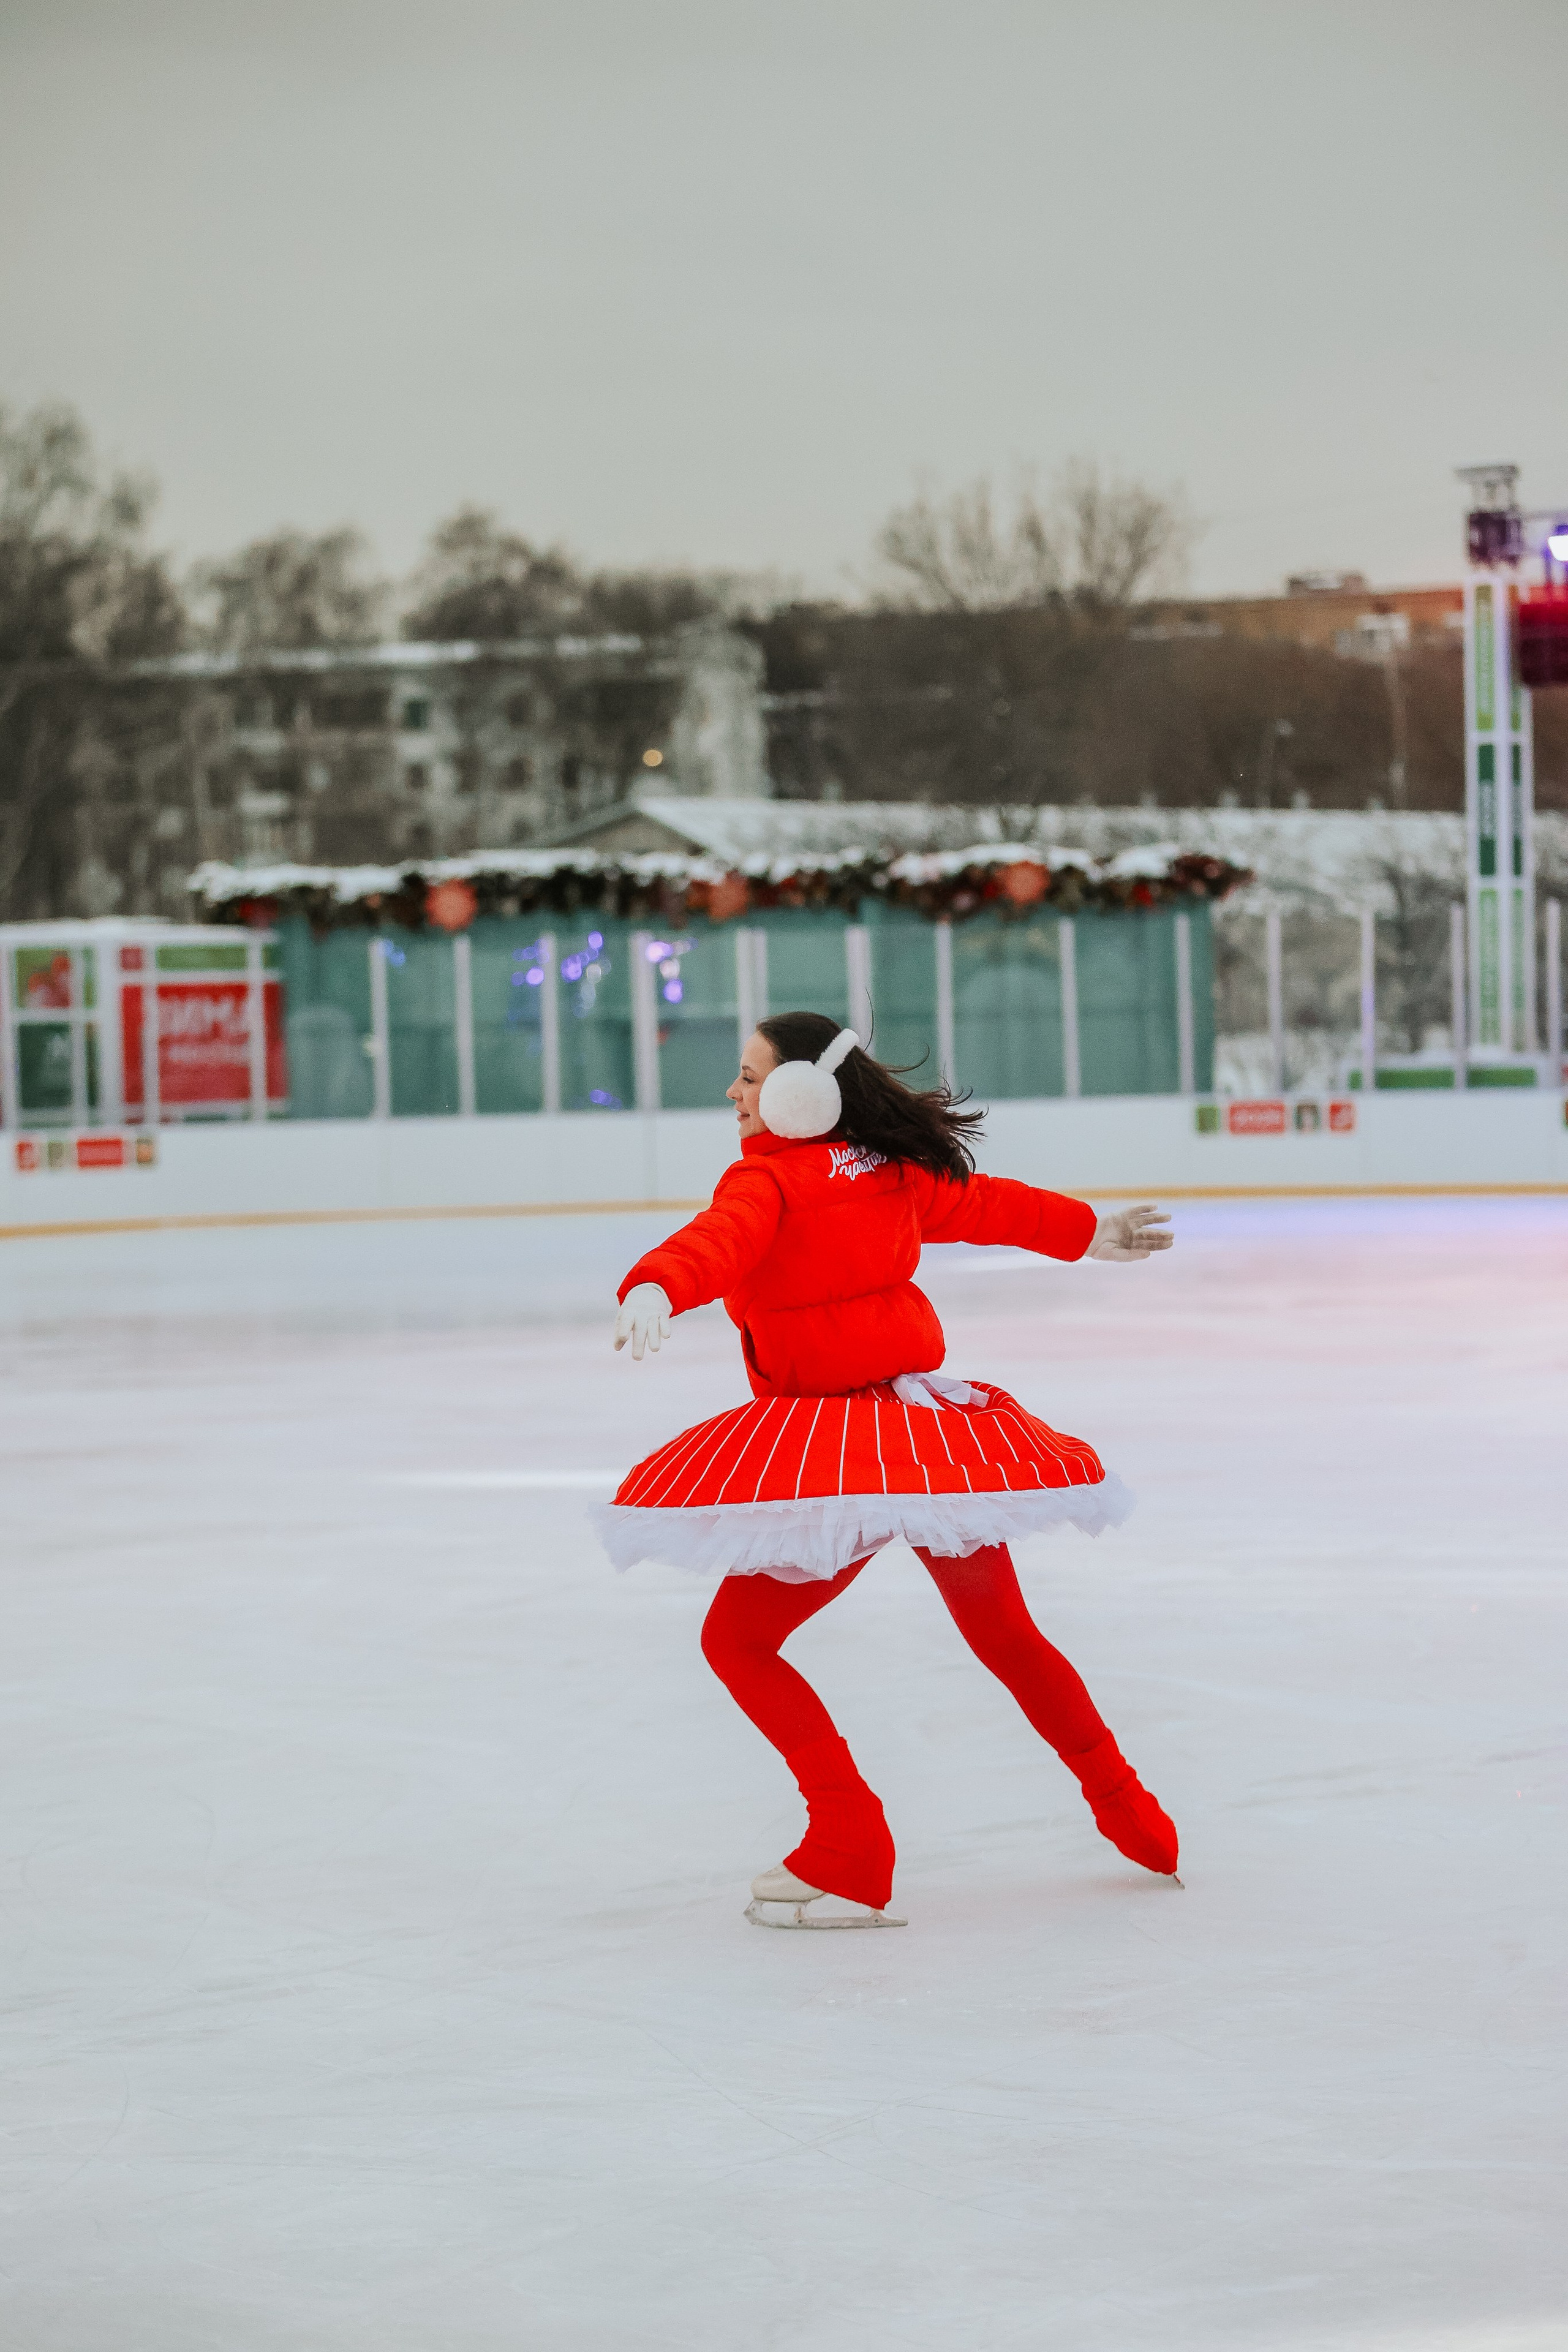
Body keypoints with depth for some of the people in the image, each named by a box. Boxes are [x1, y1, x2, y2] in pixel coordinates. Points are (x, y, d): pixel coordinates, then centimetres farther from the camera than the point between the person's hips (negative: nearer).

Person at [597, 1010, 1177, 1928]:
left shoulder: (768, 1178, -10)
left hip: (838, 1454, -7)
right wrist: (1086, 1231, 43)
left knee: (738, 1640, 2)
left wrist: (657, 1290, -51)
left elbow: (721, 1240, -31)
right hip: (941, 1426, 7)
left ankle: (851, 1848, -5)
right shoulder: (895, 1170, 10)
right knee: (1006, 1636, 23)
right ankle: (1130, 1815, 33)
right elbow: (989, 1204, 26)